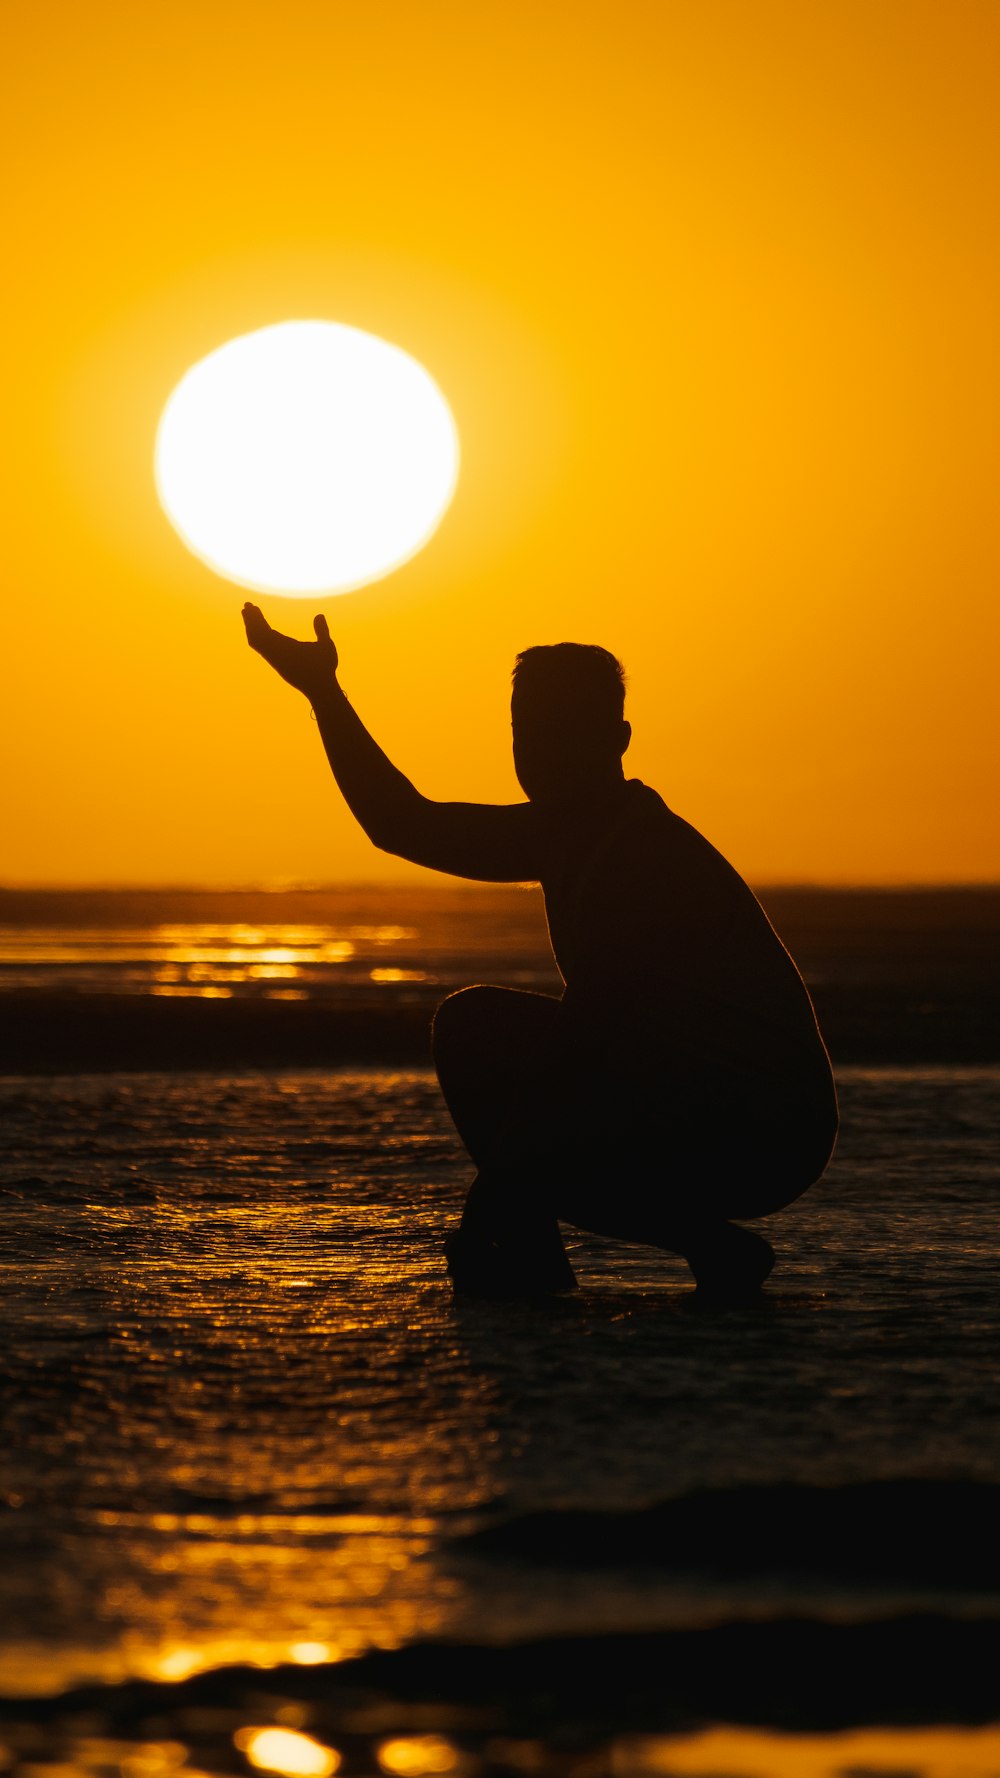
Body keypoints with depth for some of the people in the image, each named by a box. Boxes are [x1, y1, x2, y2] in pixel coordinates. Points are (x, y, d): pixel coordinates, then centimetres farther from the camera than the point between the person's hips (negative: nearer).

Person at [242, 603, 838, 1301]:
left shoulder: (649, 857, -22)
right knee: (472, 1023, 6)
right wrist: (325, 693, 14)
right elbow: (407, 825, 16)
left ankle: (716, 1245, -12)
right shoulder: (570, 834, 7)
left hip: (764, 1136, -9)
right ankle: (527, 1247, 3)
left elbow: (586, 1034, -24)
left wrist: (497, 1187, -14)